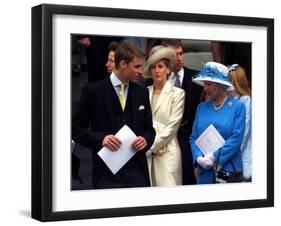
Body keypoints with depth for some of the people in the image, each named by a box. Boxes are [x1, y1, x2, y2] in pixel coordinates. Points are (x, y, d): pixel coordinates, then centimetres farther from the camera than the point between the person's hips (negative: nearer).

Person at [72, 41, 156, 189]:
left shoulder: (142, 92, 10)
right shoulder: (93, 91, -3)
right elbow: (77, 129, 0)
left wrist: (146, 140, -5)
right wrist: (101, 138, -16)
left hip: (137, 171, 4)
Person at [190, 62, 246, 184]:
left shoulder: (237, 106, -2)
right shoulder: (202, 107, 9)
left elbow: (236, 138, -10)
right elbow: (193, 138, 7)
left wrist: (213, 157, -14)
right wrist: (199, 158, -11)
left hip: (229, 171, -3)